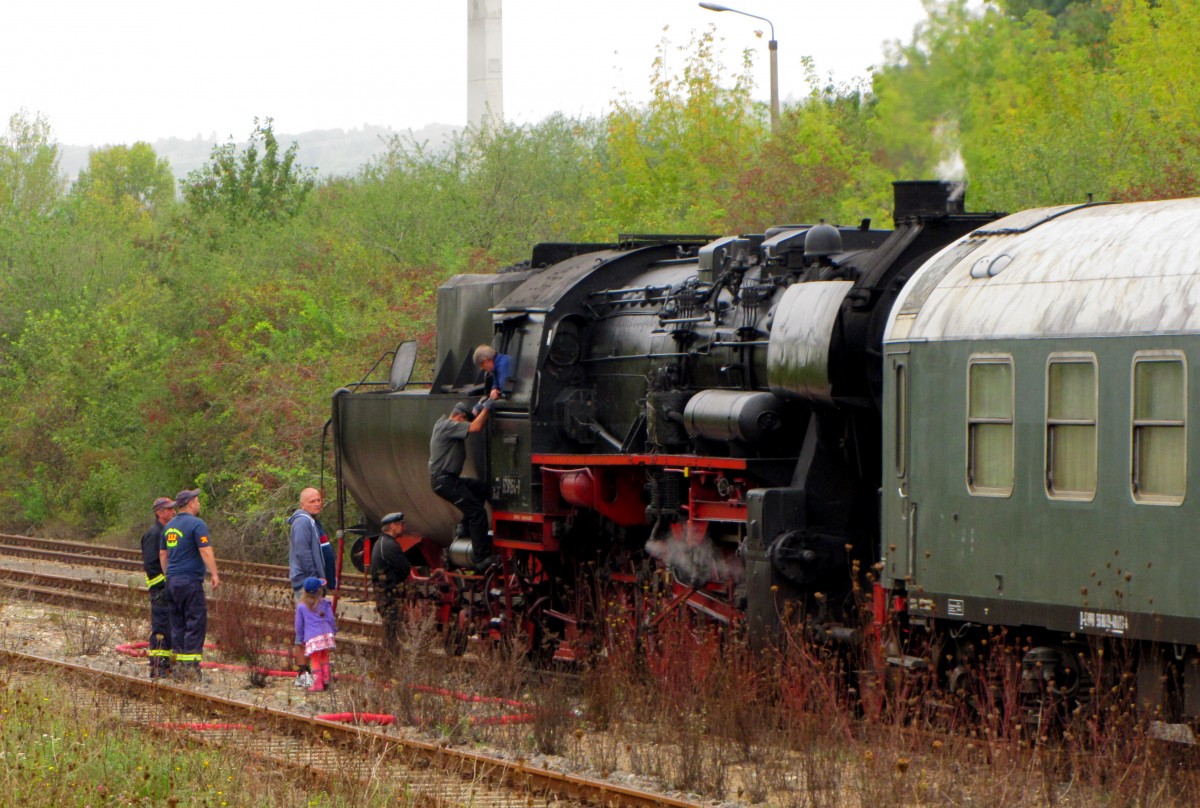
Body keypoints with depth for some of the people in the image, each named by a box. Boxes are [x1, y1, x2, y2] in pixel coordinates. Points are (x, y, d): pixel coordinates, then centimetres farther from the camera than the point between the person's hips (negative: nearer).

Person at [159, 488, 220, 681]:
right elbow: (206, 551, -17)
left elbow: (162, 554, 21)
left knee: (178, 624, 11)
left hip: (172, 580, 8)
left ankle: (180, 665, 10)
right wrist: (214, 574, -14)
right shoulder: (196, 524, -10)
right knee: (196, 623, -6)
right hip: (190, 580, -8)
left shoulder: (169, 526, 15)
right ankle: (191, 665, -11)